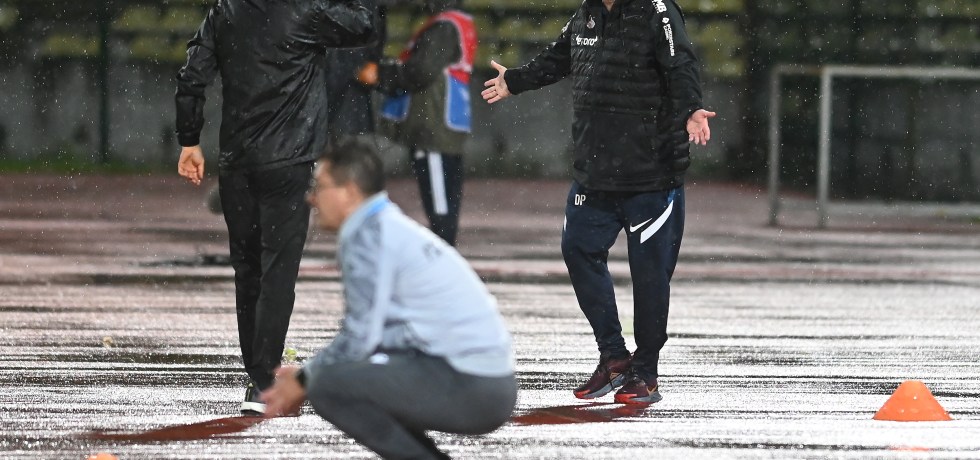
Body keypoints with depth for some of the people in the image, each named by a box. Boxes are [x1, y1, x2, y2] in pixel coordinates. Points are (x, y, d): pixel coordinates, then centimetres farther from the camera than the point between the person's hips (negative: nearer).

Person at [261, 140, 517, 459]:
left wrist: (304, 381, 0)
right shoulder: (395, 228, 19)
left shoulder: (367, 236, -10)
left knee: (330, 385, -15)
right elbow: (369, 331, 23)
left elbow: (358, 338, -14)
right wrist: (309, 372, 14)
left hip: (469, 390, -10)